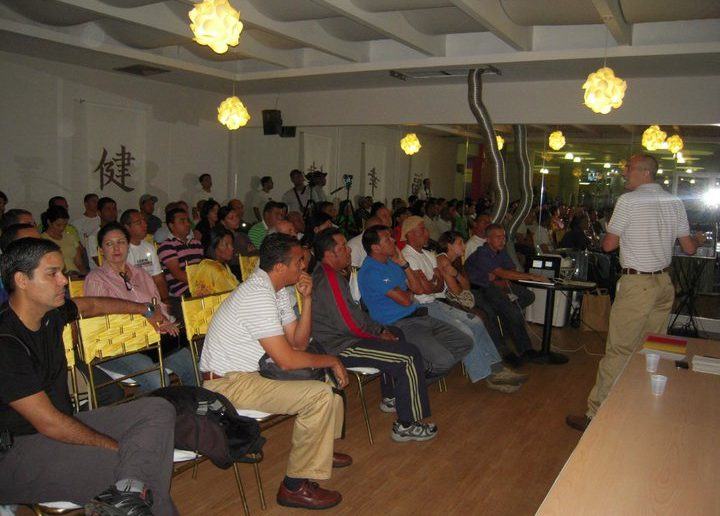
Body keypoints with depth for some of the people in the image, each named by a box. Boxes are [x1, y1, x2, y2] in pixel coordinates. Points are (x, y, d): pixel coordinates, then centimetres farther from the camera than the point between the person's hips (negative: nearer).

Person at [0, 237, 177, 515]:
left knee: (159, 409, -6)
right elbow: (48, 423, -22)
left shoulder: (50, 313, 1)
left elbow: (92, 305, 25)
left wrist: (146, 310, 35)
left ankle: (128, 491, -24)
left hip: (62, 424, 9)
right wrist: (117, 447, -16)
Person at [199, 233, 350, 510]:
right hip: (227, 384, -10)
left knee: (326, 375, 14)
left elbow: (298, 343, 7)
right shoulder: (257, 296, -24)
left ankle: (321, 449, 30)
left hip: (248, 372, 10)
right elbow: (287, 360, -26)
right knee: (320, 395, -21)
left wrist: (307, 299, -4)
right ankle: (295, 486, -9)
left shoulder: (276, 290, 7)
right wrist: (330, 360, -12)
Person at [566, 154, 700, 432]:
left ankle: (596, 414, 2)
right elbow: (689, 248, 12)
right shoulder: (675, 203, 8)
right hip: (665, 283, 7)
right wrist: (697, 239, 34)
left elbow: (608, 245, -7)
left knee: (619, 351, -4)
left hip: (637, 284, -7)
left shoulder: (628, 201, -11)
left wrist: (617, 233, 14)